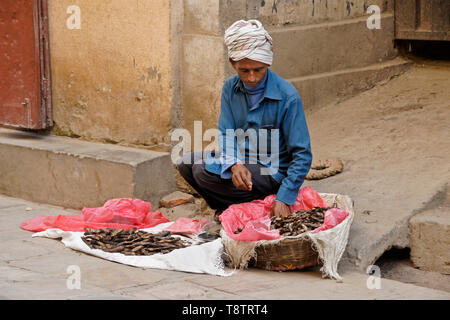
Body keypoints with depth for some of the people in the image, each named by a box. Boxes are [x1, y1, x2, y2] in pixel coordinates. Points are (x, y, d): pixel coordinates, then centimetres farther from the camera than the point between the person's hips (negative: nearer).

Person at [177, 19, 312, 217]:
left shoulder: (288, 97, -19)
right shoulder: (230, 88, -2)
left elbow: (302, 155, -16)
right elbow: (226, 135, -4)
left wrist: (283, 199, -26)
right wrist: (235, 164, -28)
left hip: (271, 172, -6)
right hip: (240, 161, 7)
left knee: (205, 172, -23)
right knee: (186, 163, -8)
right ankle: (228, 208, 5)